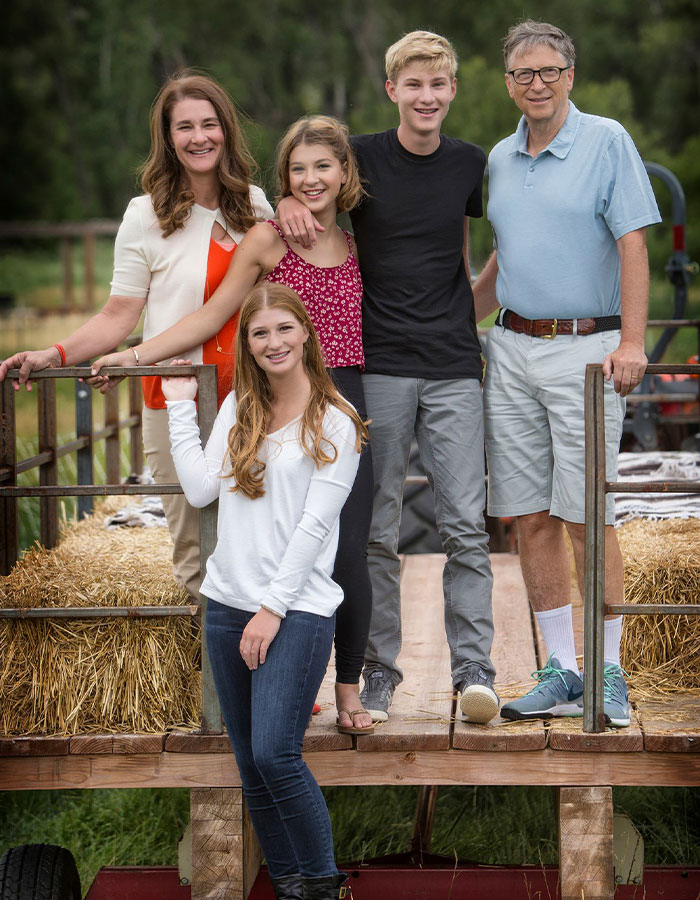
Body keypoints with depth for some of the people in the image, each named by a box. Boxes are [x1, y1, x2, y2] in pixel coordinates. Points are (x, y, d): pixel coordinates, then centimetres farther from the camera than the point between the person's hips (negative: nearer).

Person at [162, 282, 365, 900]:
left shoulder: (335, 421, -2)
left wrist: (272, 608, -13)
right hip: (228, 604, 5)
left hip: (299, 608, -5)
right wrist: (180, 407, 10)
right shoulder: (237, 409, 13)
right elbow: (201, 490, 5)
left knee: (274, 753, -16)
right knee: (252, 766, 6)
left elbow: (314, 523, -8)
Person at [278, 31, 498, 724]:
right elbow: (305, 189, 8)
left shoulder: (469, 165, 7)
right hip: (378, 367, -1)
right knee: (377, 531, 3)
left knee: (465, 525, -3)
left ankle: (473, 668, 0)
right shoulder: (362, 158, -1)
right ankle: (379, 669, 11)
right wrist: (287, 204, -15)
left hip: (453, 369, 1)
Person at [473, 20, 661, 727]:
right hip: (512, 350, 6)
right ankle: (561, 673, 11)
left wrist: (631, 341, -17)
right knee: (530, 518, 4)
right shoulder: (500, 159, 14)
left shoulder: (606, 141, -2)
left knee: (586, 515, -7)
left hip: (585, 347, -5)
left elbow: (632, 244, -8)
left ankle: (609, 674, 3)